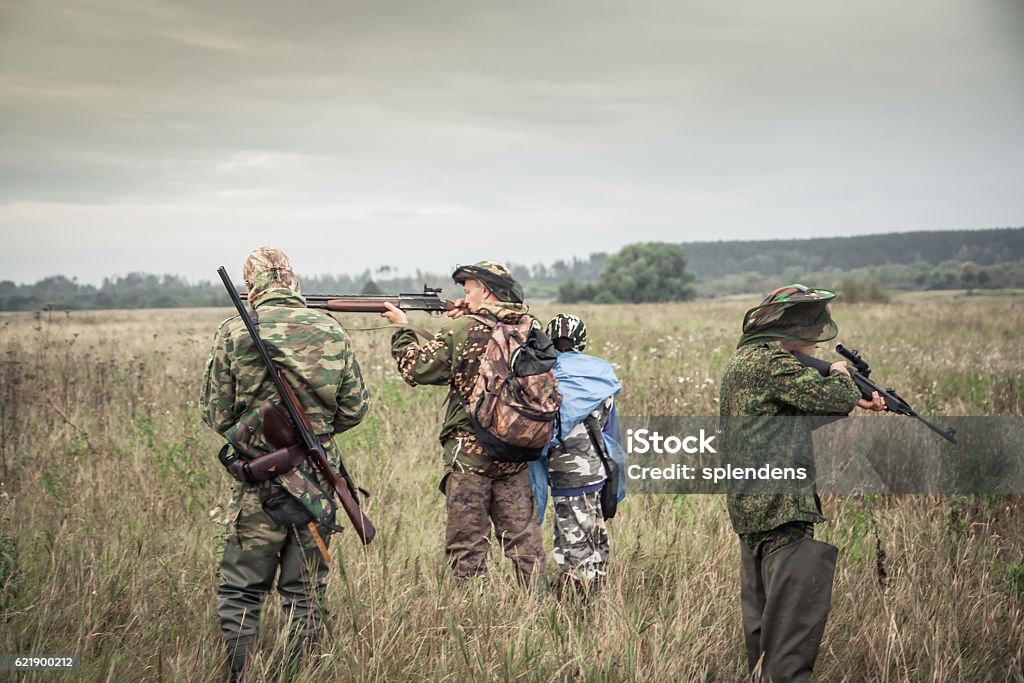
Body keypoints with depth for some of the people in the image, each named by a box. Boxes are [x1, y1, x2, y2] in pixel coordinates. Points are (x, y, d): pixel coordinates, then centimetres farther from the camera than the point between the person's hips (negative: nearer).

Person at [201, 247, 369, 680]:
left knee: (240, 593, 7)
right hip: (319, 478, 3)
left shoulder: (234, 332, -6)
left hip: (260, 481, -2)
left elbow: (216, 414, -1)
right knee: (307, 593, 13)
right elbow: (355, 408, 7)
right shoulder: (331, 331, 1)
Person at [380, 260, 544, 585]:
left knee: (467, 545, 4)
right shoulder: (531, 329, 2)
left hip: (469, 453, -4)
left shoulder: (462, 331, -11)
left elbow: (416, 369, -6)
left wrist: (402, 329, 8)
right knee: (523, 537, 12)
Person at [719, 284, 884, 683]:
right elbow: (829, 395, -19)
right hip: (781, 506, -11)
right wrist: (842, 377, 3)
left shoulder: (744, 359, 17)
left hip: (749, 505, 11)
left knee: (763, 610, 18)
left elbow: (801, 413, 22)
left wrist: (857, 403, 16)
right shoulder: (771, 361, -15)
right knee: (797, 609, -10)